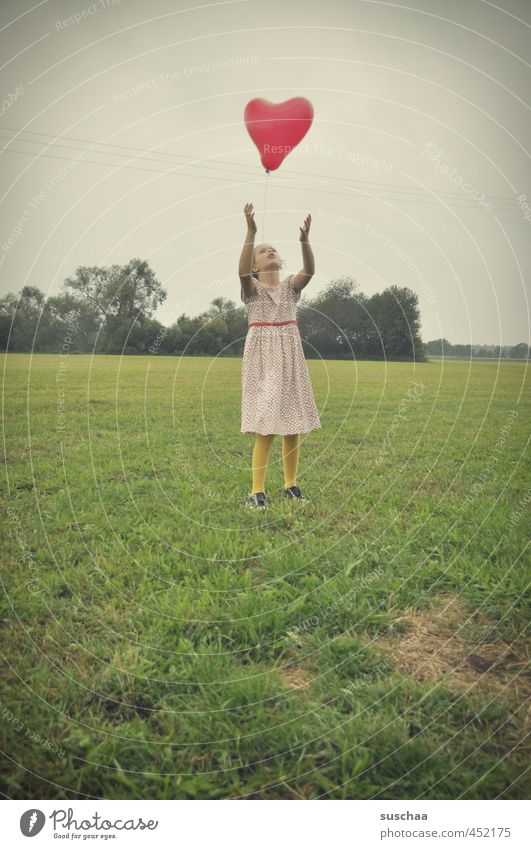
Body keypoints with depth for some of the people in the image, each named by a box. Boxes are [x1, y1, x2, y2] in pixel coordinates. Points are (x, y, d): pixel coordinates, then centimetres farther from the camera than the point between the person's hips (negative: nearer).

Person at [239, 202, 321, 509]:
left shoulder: (291, 286, 9)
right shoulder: (252, 287, 2)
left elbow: (309, 270, -10)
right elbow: (242, 271, -21)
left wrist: (305, 240, -25)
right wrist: (251, 233, -30)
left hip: (291, 355, 4)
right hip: (263, 356, -3)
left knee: (293, 423, 5)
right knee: (266, 427, -9)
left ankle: (291, 484, 18)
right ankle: (258, 491, -3)